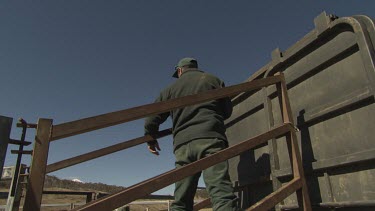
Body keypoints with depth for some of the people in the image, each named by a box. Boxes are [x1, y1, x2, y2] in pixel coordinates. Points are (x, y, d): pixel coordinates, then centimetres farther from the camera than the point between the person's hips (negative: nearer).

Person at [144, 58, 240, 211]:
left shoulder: (171, 88, 20)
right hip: (210, 138, -2)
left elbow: (152, 119, 16)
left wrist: (151, 139, 33)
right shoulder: (213, 80, 16)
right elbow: (227, 110, 19)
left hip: (183, 144, 2)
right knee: (222, 193, -12)